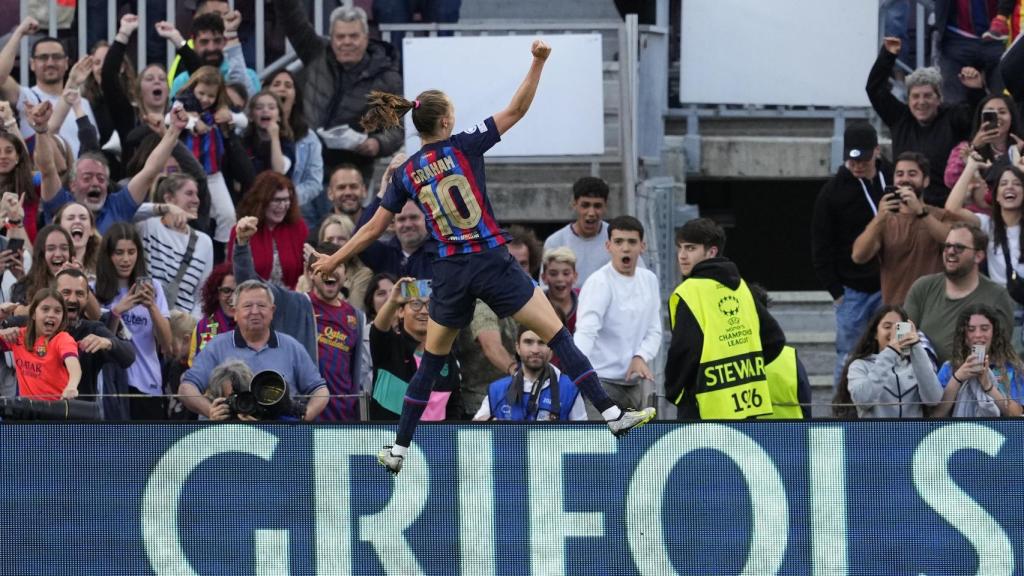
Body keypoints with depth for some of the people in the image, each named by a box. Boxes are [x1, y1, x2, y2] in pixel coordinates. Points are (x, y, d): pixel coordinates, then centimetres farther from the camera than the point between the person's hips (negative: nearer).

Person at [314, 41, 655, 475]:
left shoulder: (406, 174, 4)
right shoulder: (463, 146, -6)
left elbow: (373, 229, 10)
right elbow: (516, 110, -4)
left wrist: (335, 260, 23)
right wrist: (538, 62, -2)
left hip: (450, 273, 3)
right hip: (491, 262, -3)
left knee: (431, 362, 18)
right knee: (557, 336, 0)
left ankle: (399, 450, 16)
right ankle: (612, 415, -7)